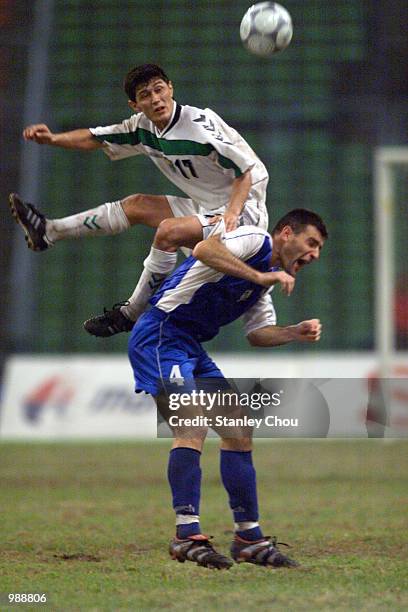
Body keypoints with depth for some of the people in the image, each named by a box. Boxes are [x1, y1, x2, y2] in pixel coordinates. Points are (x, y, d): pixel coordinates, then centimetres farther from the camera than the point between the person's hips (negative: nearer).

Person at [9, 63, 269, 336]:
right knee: (136, 205, 12)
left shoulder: (200, 123, -24)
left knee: (168, 232, -27)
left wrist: (232, 213, -37)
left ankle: (131, 314, -12)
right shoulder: (143, 127, -1)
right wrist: (53, 139, -6)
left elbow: (247, 169, -23)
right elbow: (96, 139, 10)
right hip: (208, 208, 8)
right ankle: (48, 232, 19)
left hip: (245, 209, -8)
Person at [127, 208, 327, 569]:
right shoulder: (255, 239, -10)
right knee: (193, 428, -22)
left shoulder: (265, 282, 18)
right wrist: (260, 277, -27)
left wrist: (296, 333, 4)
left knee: (239, 432, 7)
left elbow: (258, 333, 21)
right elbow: (205, 249, -28)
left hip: (192, 349, 10)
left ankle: (249, 537, 12)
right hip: (161, 335, -10)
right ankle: (187, 535, -21)